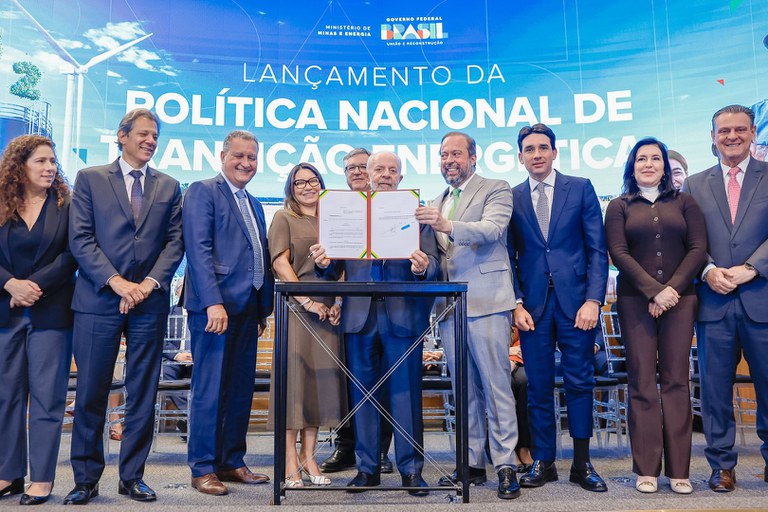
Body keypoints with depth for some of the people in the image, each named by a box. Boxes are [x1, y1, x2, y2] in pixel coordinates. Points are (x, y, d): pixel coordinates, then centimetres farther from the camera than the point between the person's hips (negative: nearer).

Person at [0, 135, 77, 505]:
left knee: (46, 395, 0)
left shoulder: (66, 206, 1)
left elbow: (71, 255, -6)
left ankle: (42, 479, 7)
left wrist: (34, 286, -13)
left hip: (51, 312, -3)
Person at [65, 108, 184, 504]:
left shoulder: (169, 187, 13)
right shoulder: (90, 179, 8)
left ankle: (132, 477, 17)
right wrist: (117, 282, -12)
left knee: (143, 394, 6)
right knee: (90, 393, 3)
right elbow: (80, 238, -1)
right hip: (98, 300, -1)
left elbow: (175, 242, 6)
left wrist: (150, 283, -9)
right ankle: (86, 479, 17)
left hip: (149, 303, 2)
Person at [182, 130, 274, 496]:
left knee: (241, 390, 10)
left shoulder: (255, 206, 22)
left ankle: (231, 462, 21)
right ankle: (203, 468, 9)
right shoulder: (202, 192, -2)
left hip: (247, 308, 7)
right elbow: (198, 249, -13)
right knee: (209, 389, -2)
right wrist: (213, 302, -21)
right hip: (215, 304, -7)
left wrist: (264, 307, 14)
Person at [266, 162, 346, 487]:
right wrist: (307, 301, -14)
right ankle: (290, 461, 3)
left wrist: (338, 302, -2)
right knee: (294, 375, -4)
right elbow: (280, 262, -5)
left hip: (327, 309, 4)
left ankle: (308, 456, 15)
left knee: (322, 376, 5)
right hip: (295, 307, -4)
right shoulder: (283, 218, 6)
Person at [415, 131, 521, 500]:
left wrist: (447, 226, -33)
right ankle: (472, 463, 20)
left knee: (496, 386, -3)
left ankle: (505, 465, 6)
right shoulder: (437, 203, 20)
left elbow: (491, 229, -18)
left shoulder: (496, 190, 2)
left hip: (486, 302, -6)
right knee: (464, 390, 11)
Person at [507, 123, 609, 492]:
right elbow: (510, 258, 7)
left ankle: (582, 464, 17)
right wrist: (517, 304, -4)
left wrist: (593, 300, -8)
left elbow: (597, 249, 1)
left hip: (575, 301, -1)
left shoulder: (581, 188, 5)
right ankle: (543, 462, 19)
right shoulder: (511, 199, 8)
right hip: (533, 305, 1)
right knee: (538, 386, 7)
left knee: (579, 382, 4)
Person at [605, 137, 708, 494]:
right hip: (635, 301, -1)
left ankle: (678, 469, 7)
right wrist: (654, 290, -12)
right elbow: (618, 253, -2)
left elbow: (698, 249, 3)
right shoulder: (619, 206, 8)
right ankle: (646, 469, 4)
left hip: (679, 300, 1)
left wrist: (673, 288, -9)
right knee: (642, 383, -2)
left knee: (676, 381, 1)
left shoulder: (684, 202, 12)